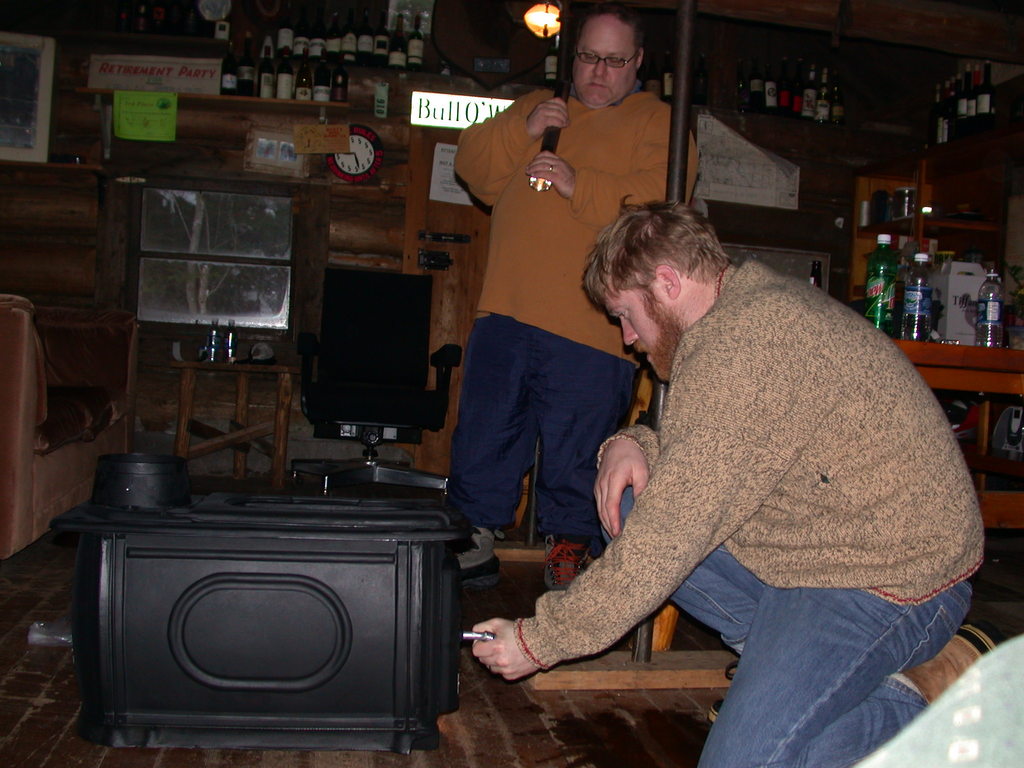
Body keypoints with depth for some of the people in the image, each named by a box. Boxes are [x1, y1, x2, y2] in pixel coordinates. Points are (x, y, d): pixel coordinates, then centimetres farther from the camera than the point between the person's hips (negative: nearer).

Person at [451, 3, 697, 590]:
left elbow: (658, 201, -10)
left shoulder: (657, 123, 8)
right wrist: (522, 130, -5)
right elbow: (475, 168, 12)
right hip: (507, 311, 4)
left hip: (591, 327, -4)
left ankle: (569, 548, 21)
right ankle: (475, 539, 23)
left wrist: (579, 185, -19)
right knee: (486, 432, 9)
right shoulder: (536, 106, 23)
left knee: (576, 452, 4)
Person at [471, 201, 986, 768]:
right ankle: (782, 646, 4)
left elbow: (667, 541, -25)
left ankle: (907, 710, 1)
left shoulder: (742, 348, -25)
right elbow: (701, 452, 18)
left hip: (884, 585, -10)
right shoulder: (762, 300, 6)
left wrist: (540, 641, -15)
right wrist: (631, 444, -4)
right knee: (626, 508, 4)